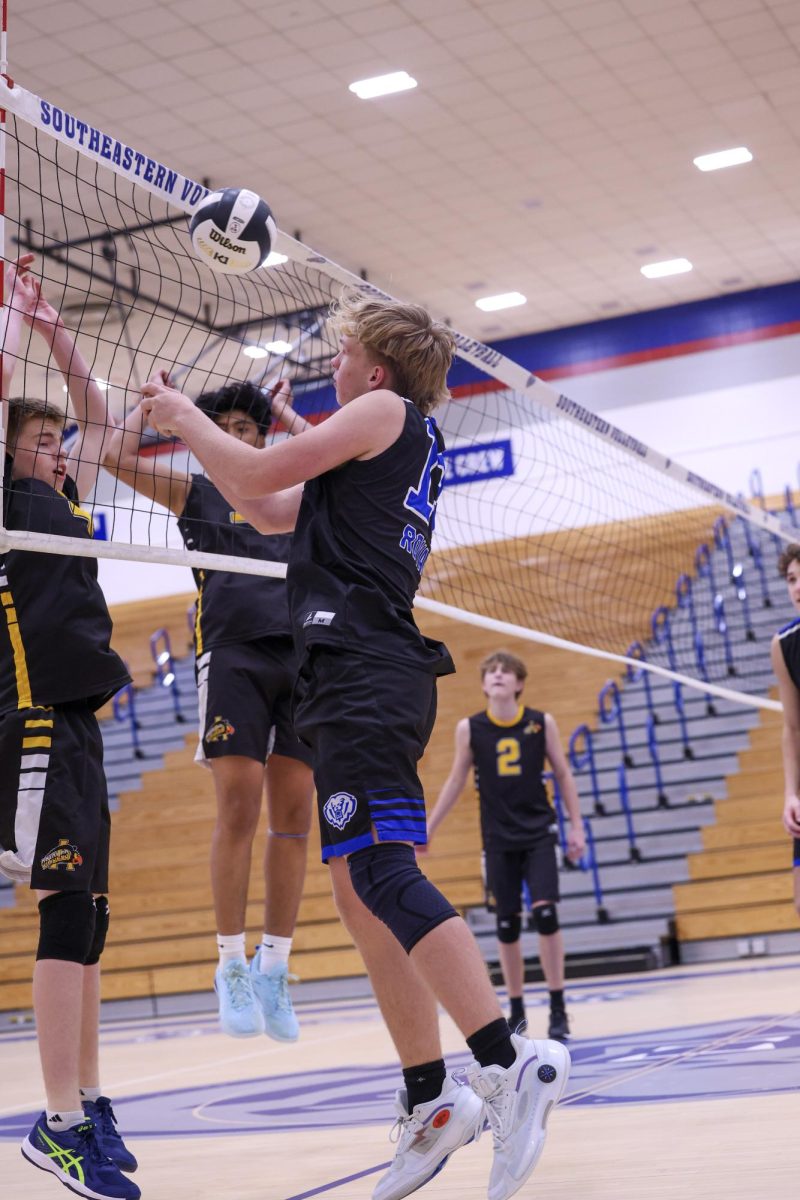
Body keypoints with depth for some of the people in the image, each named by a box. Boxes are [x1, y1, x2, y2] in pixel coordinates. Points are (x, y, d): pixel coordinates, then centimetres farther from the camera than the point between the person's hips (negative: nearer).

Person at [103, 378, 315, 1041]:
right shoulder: (194, 489, 16)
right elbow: (116, 456, 8)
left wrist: (287, 414, 26)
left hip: (300, 655, 3)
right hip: (232, 652, -3)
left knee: (294, 816, -2)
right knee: (238, 808, -13)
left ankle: (274, 968, 4)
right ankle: (232, 967, -5)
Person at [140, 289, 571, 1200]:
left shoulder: (386, 410, 2)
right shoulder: (403, 444, 28)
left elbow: (258, 477, -1)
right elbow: (272, 512, 31)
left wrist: (186, 418, 15)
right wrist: (188, 428, 33)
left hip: (364, 670, -10)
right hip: (358, 678, 10)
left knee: (380, 871, -19)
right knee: (359, 891, 7)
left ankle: (510, 1064, -26)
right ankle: (432, 1098, 8)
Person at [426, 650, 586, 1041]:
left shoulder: (542, 723, -2)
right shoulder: (469, 728, -1)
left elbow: (563, 775, 6)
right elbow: (455, 781, 8)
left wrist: (576, 826, 2)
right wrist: (427, 830, 8)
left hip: (538, 834, -1)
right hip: (498, 840, 1)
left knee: (545, 914, -13)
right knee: (507, 925, 4)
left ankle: (558, 1009, -3)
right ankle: (516, 1012, 17)